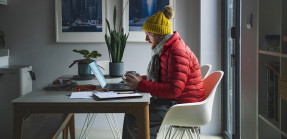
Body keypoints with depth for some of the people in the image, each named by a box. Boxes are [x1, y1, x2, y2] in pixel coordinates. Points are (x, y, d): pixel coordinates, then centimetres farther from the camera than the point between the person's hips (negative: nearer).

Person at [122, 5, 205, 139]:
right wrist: (139, 79, 6)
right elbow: (159, 78, 24)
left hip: (181, 105, -10)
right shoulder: (165, 49, 14)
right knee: (131, 113, -4)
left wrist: (141, 85, -24)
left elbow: (174, 90, -27)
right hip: (169, 100, 10)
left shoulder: (177, 53, -20)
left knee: (135, 122, -20)